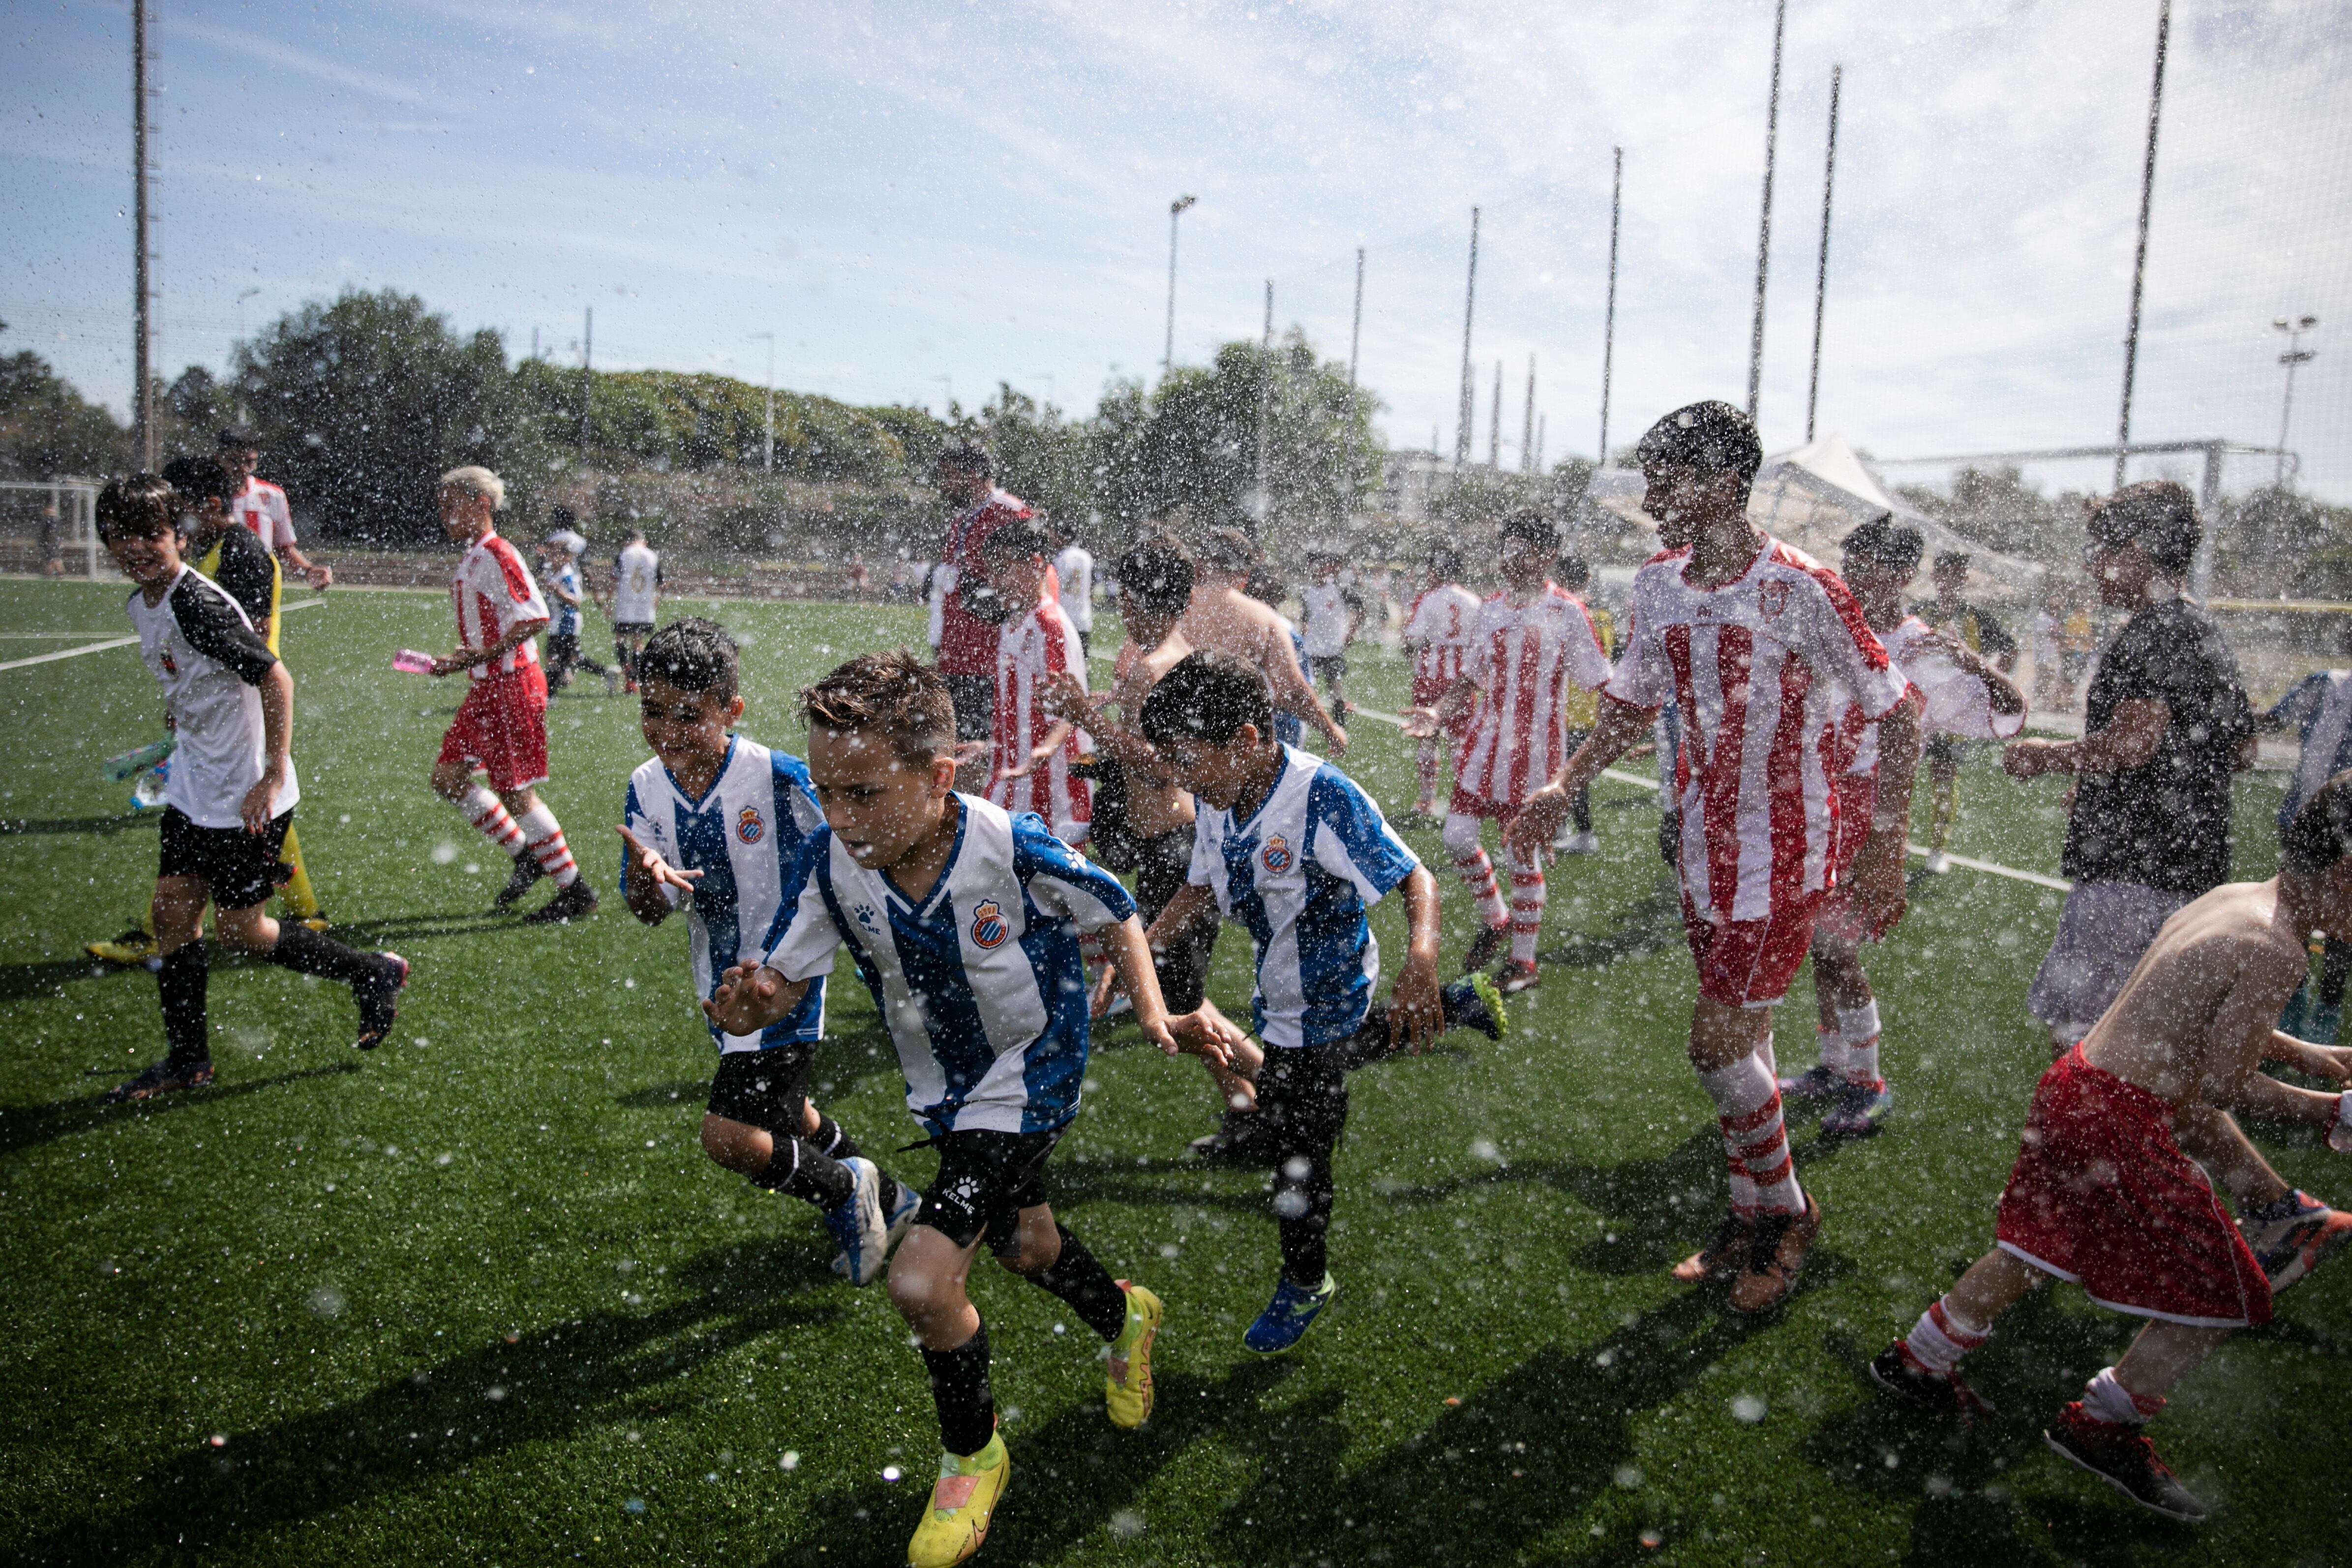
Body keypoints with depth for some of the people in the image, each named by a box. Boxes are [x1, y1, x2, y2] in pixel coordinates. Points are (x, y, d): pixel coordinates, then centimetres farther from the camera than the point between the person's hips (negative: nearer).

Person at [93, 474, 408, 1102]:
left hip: (247, 794, -9)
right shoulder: (141, 604, 7)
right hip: (194, 786, 9)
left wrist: (273, 778, -26)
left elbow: (276, 679, -24)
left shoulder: (198, 605, -21)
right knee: (171, 910, 9)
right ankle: (187, 1062, 21)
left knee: (239, 928, -2)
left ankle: (374, 974, 16)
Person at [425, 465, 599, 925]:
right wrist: (457, 663, 15)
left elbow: (535, 616, -23)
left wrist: (484, 655, -23)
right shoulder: (471, 559, 15)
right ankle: (525, 854, 21)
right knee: (447, 777, 10)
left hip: (512, 684, -10)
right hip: (485, 686, 10)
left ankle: (576, 890, 5)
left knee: (515, 792, -5)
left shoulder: (496, 555, -14)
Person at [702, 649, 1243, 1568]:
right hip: (944, 1087, 6)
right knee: (1021, 1244, 27)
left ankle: (971, 1455, 15)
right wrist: (748, 1004, -35)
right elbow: (784, 977, -12)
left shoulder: (1016, 852, -32)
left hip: (1029, 1077, -6)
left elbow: (1115, 917, -13)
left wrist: (1155, 1017, -25)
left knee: (921, 1281, -15)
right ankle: (1123, 1319, 60)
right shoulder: (830, 861, -22)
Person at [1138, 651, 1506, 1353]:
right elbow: (1199, 890, 6)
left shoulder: (1323, 796, -32)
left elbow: (1417, 880, -32)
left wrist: (1419, 966, -50)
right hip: (1281, 998, 7)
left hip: (1322, 1000, -7)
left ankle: (1304, 1285, 32)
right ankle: (1453, 1007, 42)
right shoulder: (1217, 802, -10)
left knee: (1298, 1150, 6)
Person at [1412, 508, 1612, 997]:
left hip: (1535, 755, -5)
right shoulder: (1490, 611, 8)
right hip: (1483, 747, 5)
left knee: (1524, 856, 3)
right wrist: (1440, 714, 0)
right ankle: (1495, 920, 30)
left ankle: (1523, 961, 18)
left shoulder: (1567, 615, -8)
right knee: (1458, 837, 4)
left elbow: (1603, 689, -5)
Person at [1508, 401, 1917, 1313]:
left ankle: (1786, 1213, 19)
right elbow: (1635, 703, 17)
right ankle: (1752, 1221, 30)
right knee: (1737, 1041, 14)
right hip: (1702, 845, 6)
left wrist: (1883, 847, -11)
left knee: (1719, 1043, -6)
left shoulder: (1801, 590, -17)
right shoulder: (1658, 583, 4)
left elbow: (1895, 717, -10)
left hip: (1783, 854, -6)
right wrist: (1564, 786, 7)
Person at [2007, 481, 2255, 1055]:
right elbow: (2241, 751, 26)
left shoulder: (2153, 630, -13)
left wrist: (2046, 755, -10)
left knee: (2072, 1035, -9)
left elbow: (2132, 743, -26)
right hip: (2195, 874, 10)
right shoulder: (2206, 633, 18)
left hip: (2132, 872, -10)